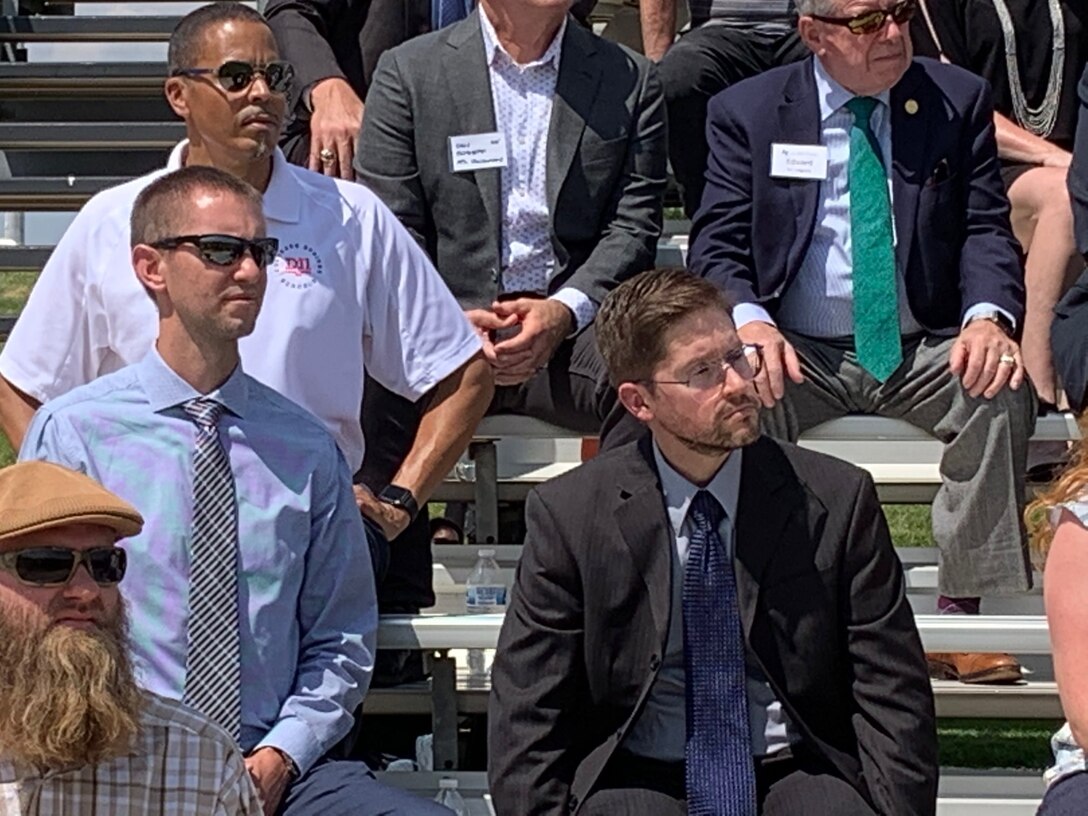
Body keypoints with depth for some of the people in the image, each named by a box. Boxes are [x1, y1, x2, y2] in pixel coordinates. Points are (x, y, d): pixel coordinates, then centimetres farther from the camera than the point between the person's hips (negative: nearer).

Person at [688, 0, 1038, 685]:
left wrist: (989, 317, -21)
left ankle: (961, 611, -25)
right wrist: (749, 321, -24)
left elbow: (987, 231, 2)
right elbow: (717, 249, -1)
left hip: (925, 351, 1)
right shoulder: (746, 113, 4)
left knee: (1002, 387, -30)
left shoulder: (959, 101, 7)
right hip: (797, 352, -1)